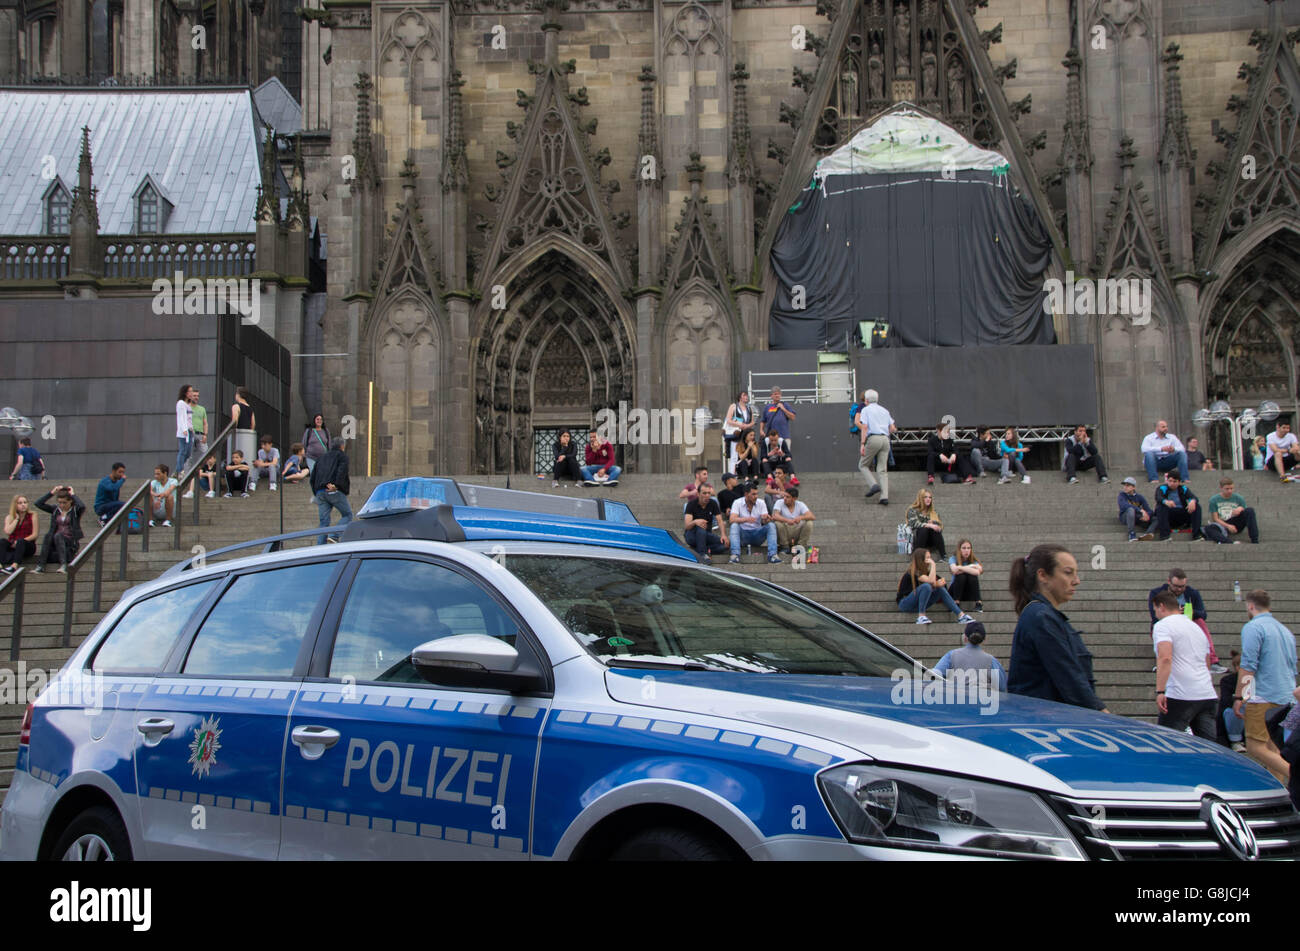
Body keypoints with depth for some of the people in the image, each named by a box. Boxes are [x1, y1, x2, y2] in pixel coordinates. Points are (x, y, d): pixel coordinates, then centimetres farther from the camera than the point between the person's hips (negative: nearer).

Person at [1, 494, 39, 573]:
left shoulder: (33, 516, 3)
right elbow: (8, 532, -9)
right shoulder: (9, 517, 11)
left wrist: (19, 542, -14)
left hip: (28, 546, -3)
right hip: (13, 545, 3)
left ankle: (14, 566, -58)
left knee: (20, 541, -35)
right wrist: (16, 518, -4)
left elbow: (35, 535, -5)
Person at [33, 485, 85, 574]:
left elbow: (82, 506, -23)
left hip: (71, 542, -3)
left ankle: (63, 565, -48)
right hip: (56, 541, 4)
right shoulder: (55, 510, 12)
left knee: (58, 535, -34)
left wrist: (73, 494, -9)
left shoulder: (75, 510, 1)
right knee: (48, 535, -29)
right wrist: (52, 493, 1)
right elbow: (38, 503, 5)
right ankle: (40, 565, -38)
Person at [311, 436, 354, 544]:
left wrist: (316, 493, 22)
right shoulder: (342, 456, 9)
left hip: (320, 492, 6)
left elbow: (312, 478, 23)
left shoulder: (322, 458, 27)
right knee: (347, 515, 4)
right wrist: (336, 485, -17)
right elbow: (342, 471, -12)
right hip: (335, 492, -6)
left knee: (324, 522, 6)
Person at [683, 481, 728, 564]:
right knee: (700, 526, -38)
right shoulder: (691, 504, -13)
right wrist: (695, 522, -47)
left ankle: (696, 549, -21)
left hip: (706, 535, 4)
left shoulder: (713, 504, -2)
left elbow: (719, 521, -10)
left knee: (724, 544, -24)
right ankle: (702, 554, -37)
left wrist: (723, 535, -30)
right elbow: (687, 526, -23)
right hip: (692, 535, -4)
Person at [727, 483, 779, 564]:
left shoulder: (761, 503, 0)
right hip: (743, 534, -2)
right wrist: (746, 519, -39)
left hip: (758, 534, 2)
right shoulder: (738, 503, -7)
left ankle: (772, 555, -31)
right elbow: (732, 519, -21)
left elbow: (764, 521, -11)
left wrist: (766, 519, -37)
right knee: (734, 526, -31)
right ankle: (735, 555, -42)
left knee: (771, 526, -23)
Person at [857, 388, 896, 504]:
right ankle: (884, 496, -8)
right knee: (882, 469, 4)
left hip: (873, 439, -5)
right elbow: (892, 429, 15)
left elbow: (864, 427, -7)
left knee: (863, 465, 10)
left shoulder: (865, 410, 5)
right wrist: (894, 430, 38)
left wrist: (862, 444, -11)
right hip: (885, 439, 5)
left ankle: (873, 485, -13)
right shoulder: (885, 410, 20)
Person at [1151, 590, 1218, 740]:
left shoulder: (1163, 625, -2)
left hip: (1181, 697, -8)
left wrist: (1160, 691, -24)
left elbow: (1165, 659, -19)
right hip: (1208, 696, 8)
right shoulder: (1196, 627, 24)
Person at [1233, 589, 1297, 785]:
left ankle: (1294, 775, -24)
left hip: (1263, 697, -8)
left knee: (1255, 747, -10)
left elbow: (1248, 667, -16)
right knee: (1272, 749, 12)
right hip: (1285, 698, 8)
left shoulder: (1253, 627, -7)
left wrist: (1238, 697, -13)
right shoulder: (1286, 631, 18)